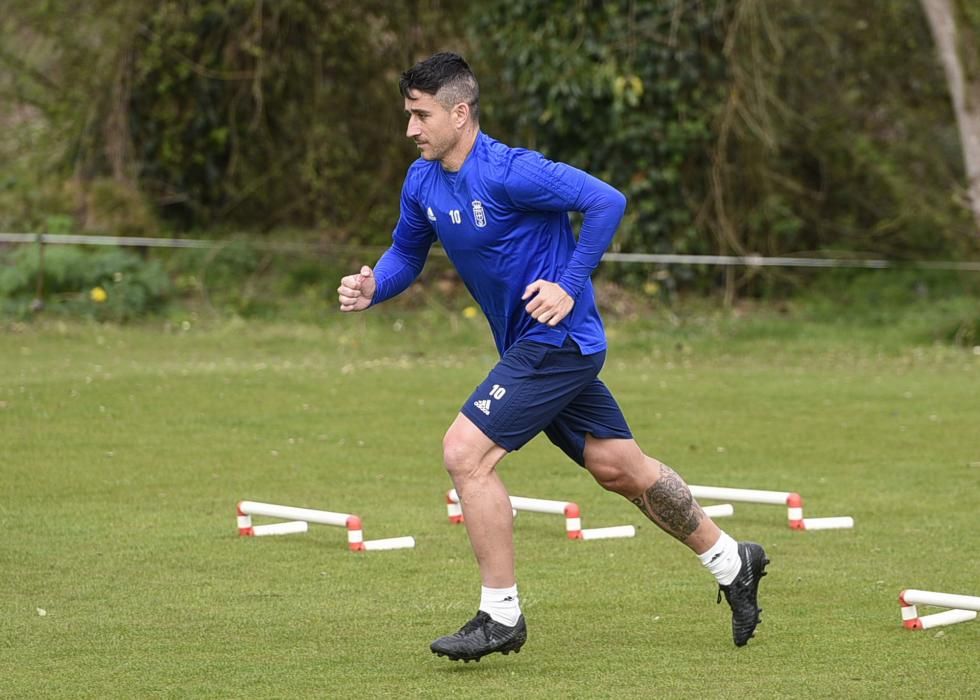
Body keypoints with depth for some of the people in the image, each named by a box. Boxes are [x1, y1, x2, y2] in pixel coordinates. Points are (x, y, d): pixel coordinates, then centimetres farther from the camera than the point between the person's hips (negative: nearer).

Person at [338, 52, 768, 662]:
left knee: (465, 451, -15)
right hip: (530, 345, 9)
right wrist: (372, 286, -4)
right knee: (620, 467, 16)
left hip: (556, 340, -9)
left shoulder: (507, 172, -22)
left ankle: (501, 616, -6)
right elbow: (407, 253, 17)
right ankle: (732, 561, 31)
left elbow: (608, 201, -23)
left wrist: (569, 286, -23)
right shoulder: (422, 182, 3)